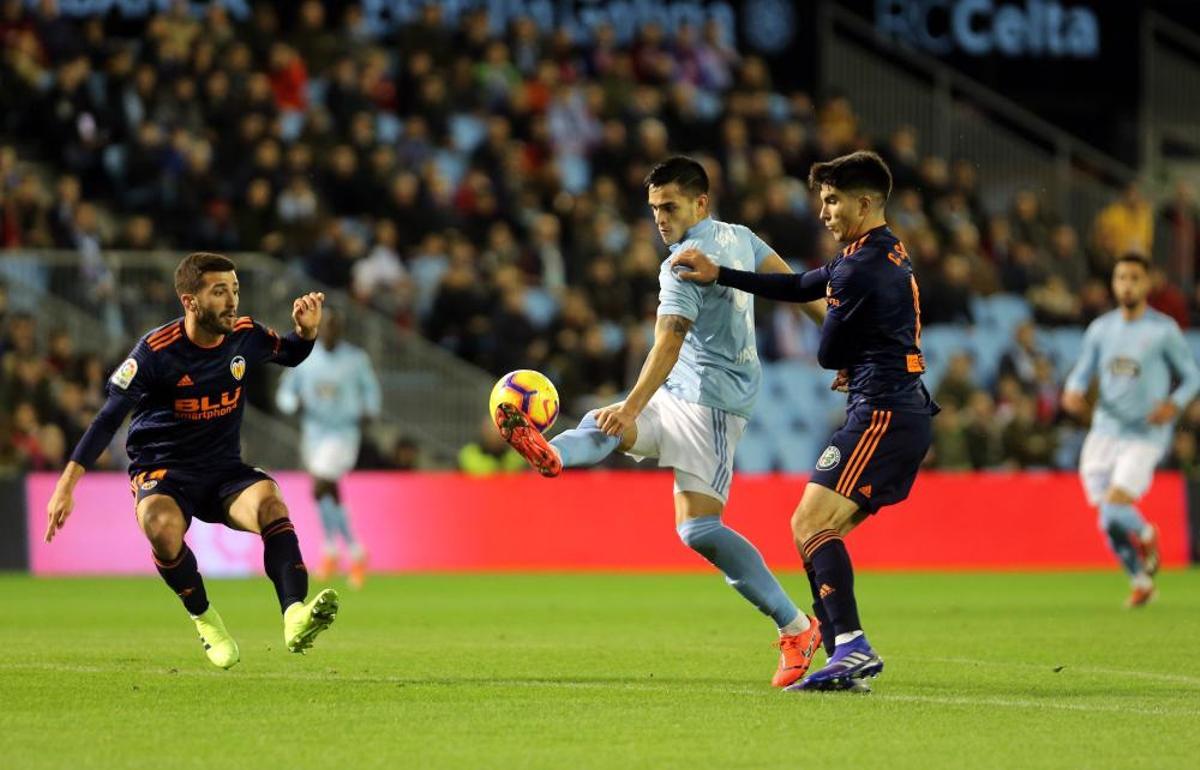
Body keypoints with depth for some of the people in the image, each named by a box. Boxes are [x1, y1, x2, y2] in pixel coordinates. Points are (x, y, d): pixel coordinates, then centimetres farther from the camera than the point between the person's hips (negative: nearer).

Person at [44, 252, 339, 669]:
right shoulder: (157, 350, -16)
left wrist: (307, 327, -3)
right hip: (161, 469, -3)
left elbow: (291, 354, 21)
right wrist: (66, 486, -15)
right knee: (161, 525, -37)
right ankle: (205, 620, -11)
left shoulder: (245, 335, -2)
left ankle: (295, 618, -42)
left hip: (223, 470, 3)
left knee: (269, 502, -30)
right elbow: (109, 417, -11)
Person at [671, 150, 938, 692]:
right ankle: (847, 660, 4)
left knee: (811, 525, -16)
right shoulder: (885, 253, 19)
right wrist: (719, 275, 25)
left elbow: (827, 354, -6)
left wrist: (847, 364, 18)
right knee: (820, 532, 10)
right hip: (907, 412, 10)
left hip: (882, 414, -10)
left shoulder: (862, 268, -13)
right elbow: (799, 287, 27)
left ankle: (852, 647, -27)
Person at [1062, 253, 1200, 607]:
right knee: (1110, 525, 3)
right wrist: (1073, 392, -7)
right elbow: (1082, 372, 16)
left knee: (1115, 508, -21)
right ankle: (1141, 582, 26)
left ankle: (1147, 535, 12)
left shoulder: (1164, 330, -4)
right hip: (1105, 431, 4)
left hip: (1144, 436, -4)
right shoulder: (1101, 329, 8)